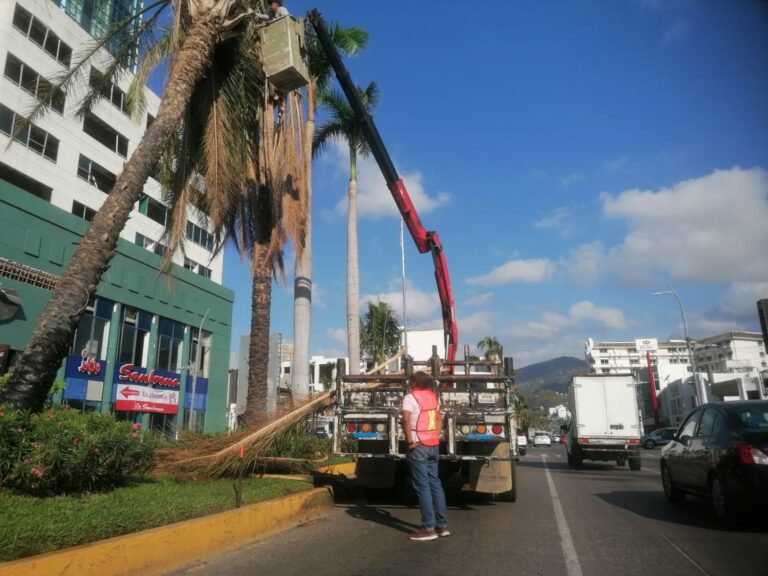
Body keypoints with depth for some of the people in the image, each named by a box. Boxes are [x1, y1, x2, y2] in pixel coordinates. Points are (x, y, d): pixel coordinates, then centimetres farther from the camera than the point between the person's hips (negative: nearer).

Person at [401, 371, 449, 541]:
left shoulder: (410, 397, -10)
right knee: (434, 483, 13)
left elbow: (406, 419, -25)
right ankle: (442, 525, 17)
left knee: (422, 486, -3)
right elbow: (439, 418, 22)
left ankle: (429, 528, 0)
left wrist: (410, 441, -19)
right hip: (433, 445, 7)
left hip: (418, 446, -7)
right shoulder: (432, 396, 13)